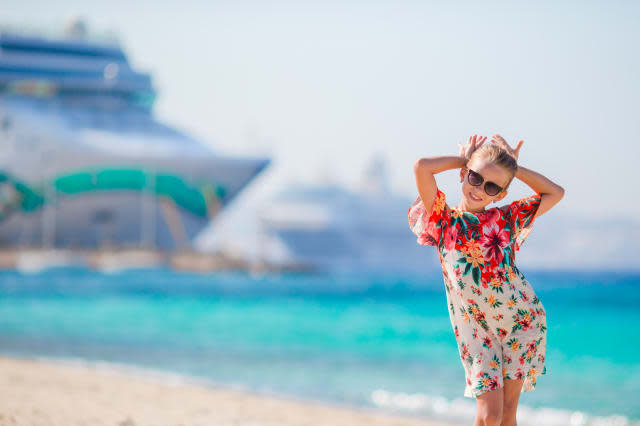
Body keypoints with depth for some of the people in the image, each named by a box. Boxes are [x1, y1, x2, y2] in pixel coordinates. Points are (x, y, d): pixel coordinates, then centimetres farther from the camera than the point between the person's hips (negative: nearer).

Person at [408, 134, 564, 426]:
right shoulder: (444, 222, -5)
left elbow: (556, 193, 11)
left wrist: (513, 167, 5)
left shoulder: (507, 218, 2)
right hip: (476, 328, -2)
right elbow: (422, 167, -18)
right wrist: (464, 158, -3)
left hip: (521, 320, 2)